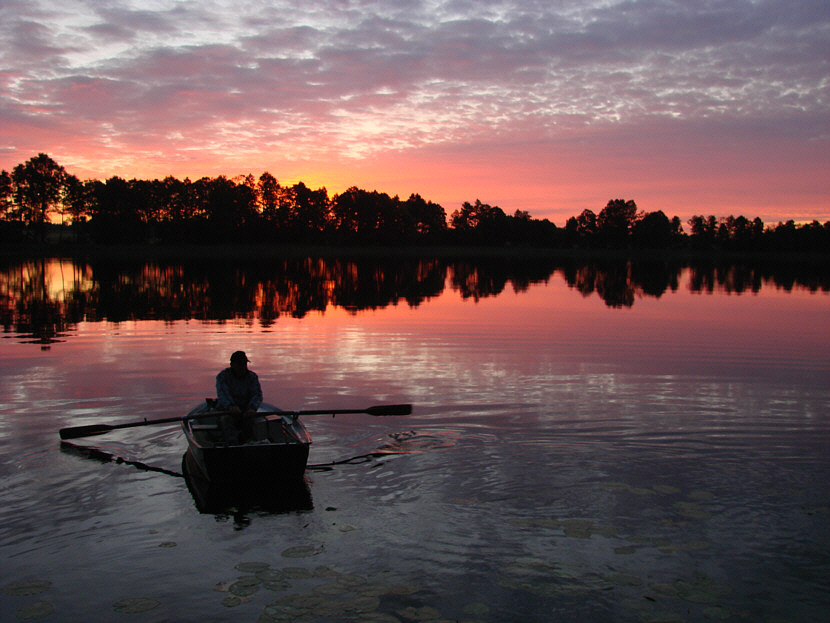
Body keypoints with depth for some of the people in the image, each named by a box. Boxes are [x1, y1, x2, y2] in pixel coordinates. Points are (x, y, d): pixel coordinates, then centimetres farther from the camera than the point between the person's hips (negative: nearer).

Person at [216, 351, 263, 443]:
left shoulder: (252, 376, 5)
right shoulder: (222, 376, -2)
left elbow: (257, 395, -9)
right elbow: (222, 394, -19)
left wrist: (252, 408, -32)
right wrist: (231, 406, -41)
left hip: (247, 411, 2)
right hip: (227, 410, -2)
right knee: (226, 420, -33)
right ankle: (233, 442, -49)